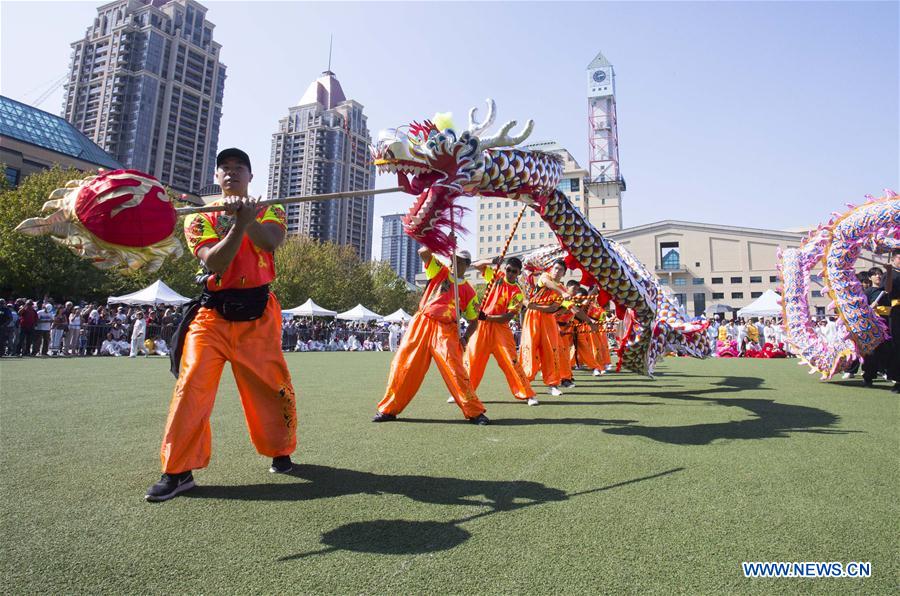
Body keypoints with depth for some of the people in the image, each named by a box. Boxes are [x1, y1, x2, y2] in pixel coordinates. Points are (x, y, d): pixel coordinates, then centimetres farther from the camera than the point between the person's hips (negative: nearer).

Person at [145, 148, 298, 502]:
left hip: (258, 313, 0)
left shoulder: (270, 211, 8)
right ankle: (178, 470, 2)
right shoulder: (199, 217, 6)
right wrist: (238, 225, -24)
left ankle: (281, 452, 24)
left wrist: (246, 218, -32)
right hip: (212, 313, 0)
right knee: (192, 384, -10)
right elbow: (214, 263, -12)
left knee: (272, 385, 1)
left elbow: (270, 242, -15)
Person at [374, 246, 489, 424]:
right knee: (403, 365, 0)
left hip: (445, 330, -1)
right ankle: (389, 409, 13)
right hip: (421, 324, 2)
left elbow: (474, 320, 12)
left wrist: (465, 338, -4)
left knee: (456, 370, -12)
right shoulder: (440, 272, 14)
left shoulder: (468, 291, 11)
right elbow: (423, 252, 1)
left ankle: (475, 412, 0)